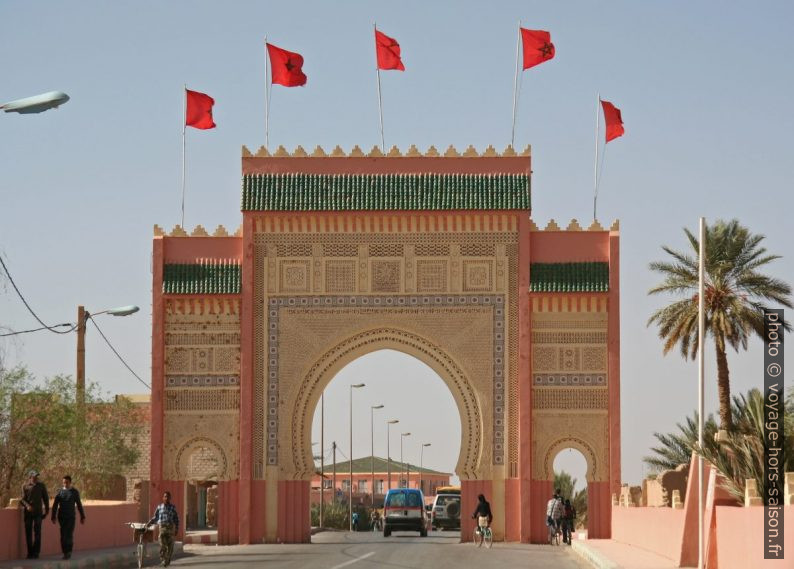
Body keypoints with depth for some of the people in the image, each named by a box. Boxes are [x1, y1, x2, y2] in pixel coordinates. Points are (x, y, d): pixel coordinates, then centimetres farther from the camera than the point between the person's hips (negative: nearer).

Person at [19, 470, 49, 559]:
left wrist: (47, 510, 10)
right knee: (28, 532, 2)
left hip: (38, 512, -1)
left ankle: (36, 552, -8)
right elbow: (23, 499, -3)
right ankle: (30, 552, 10)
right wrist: (27, 505, -23)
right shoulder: (25, 487, 5)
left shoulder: (41, 486, 5)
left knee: (37, 532, -9)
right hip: (28, 512, 1)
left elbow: (45, 498, 11)